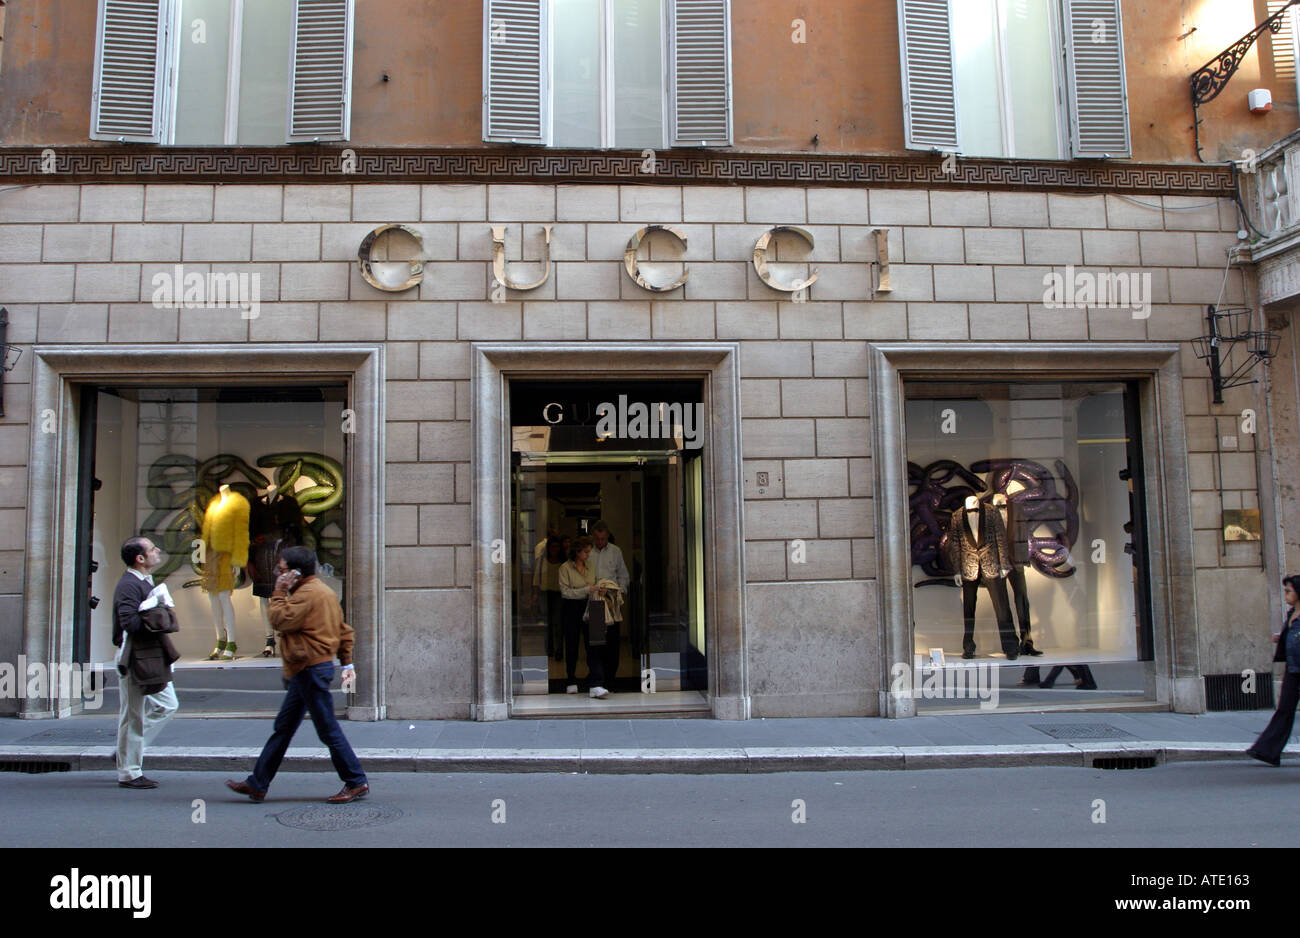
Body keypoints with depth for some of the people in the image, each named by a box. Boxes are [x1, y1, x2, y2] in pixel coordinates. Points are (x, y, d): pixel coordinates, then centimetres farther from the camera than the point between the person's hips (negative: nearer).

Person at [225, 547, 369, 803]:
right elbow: (344, 630, 18)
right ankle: (257, 784, 20)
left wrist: (279, 593, -9)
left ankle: (356, 782, 4)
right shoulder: (323, 591, 17)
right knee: (283, 727, 13)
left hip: (311, 668, -11)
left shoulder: (307, 593, -15)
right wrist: (347, 663, 19)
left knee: (328, 730, -4)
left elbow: (280, 620, -20)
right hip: (305, 671, 11)